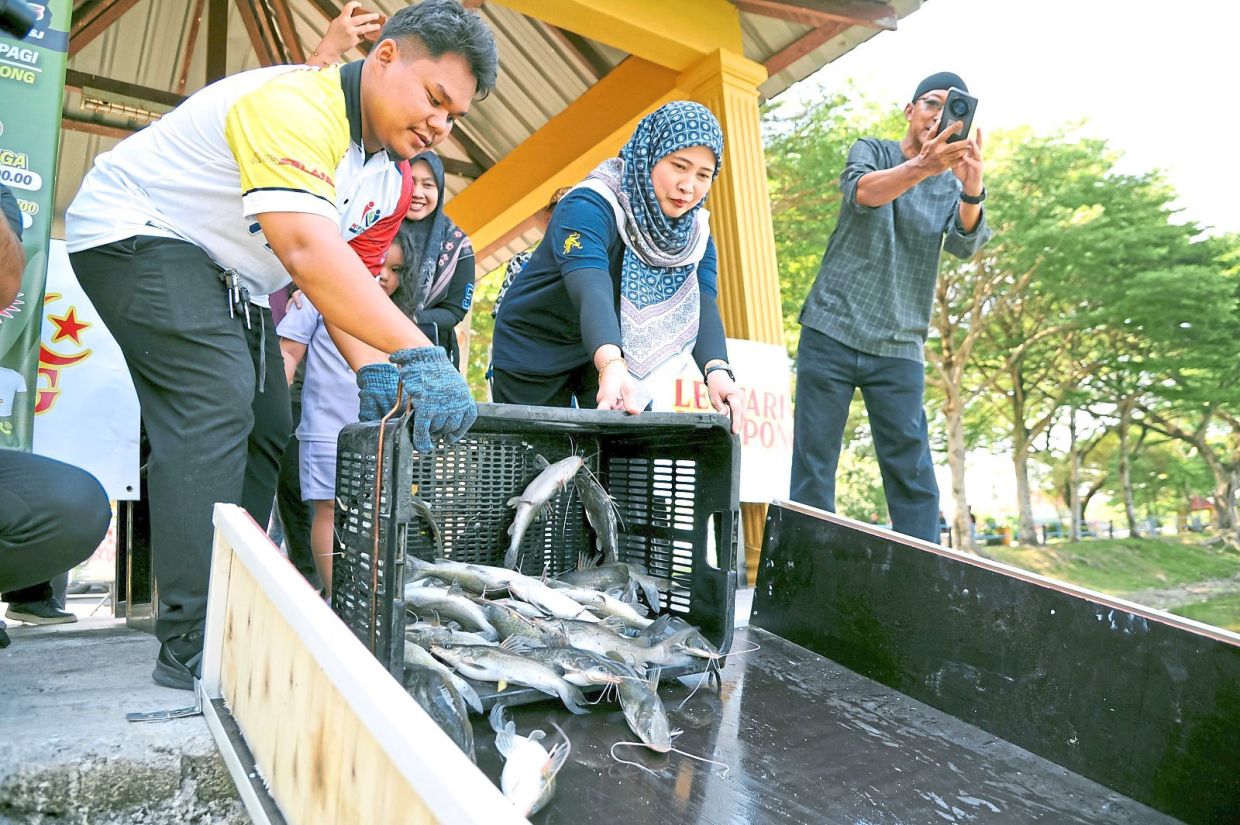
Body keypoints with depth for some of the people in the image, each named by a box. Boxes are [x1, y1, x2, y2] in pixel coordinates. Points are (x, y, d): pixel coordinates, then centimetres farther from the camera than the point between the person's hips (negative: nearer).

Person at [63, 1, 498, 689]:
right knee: (216, 402, -26)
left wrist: (370, 366, -19)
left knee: (263, 428, 5)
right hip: (134, 235, -10)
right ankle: (194, 645, -22)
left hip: (219, 272, 10)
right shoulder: (295, 106, -28)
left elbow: (337, 270, -3)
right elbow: (307, 252, -44)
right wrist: (419, 355, -52)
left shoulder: (379, 155, 2)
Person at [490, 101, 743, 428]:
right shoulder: (589, 206, -28)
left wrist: (717, 371, -43)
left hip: (617, 347, 5)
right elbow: (591, 290, -45)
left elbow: (702, 304, -22)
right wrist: (611, 366, -63)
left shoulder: (695, 232, -9)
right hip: (535, 348, -4)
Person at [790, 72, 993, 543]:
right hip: (832, 333, -2)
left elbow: (965, 245, -7)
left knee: (913, 478, -3)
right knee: (812, 468, -2)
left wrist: (972, 189, -28)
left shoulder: (952, 184, 14)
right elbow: (862, 192, -16)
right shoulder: (871, 152, 8)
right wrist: (923, 166, -37)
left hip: (899, 349, 3)